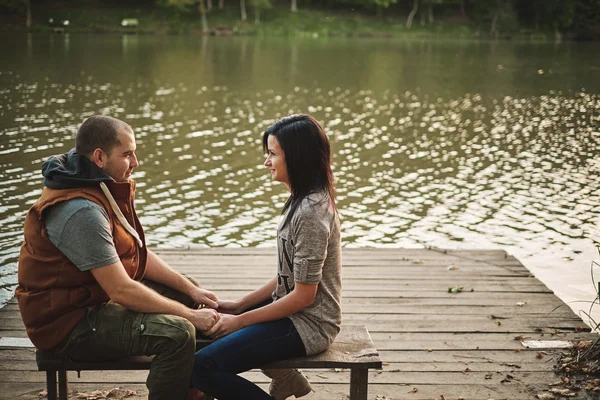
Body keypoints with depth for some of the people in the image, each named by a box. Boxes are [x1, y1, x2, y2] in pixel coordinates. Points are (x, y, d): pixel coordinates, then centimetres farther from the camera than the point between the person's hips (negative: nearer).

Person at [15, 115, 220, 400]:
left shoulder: (104, 189, 5)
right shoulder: (82, 211, -27)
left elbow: (139, 255, 11)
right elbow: (121, 291, -28)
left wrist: (191, 290, 2)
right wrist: (191, 315, -21)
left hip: (97, 296, 11)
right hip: (68, 324, -11)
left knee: (182, 294, 17)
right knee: (177, 333, -26)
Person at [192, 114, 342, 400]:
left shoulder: (310, 213, -23)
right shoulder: (304, 200, 7)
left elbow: (303, 296, -21)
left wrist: (240, 320, -14)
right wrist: (241, 304, 8)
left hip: (306, 324, -10)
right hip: (293, 309, 10)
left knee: (201, 366, -16)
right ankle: (285, 377, 19)